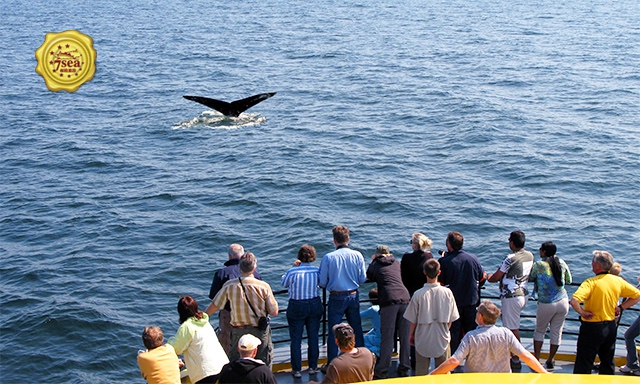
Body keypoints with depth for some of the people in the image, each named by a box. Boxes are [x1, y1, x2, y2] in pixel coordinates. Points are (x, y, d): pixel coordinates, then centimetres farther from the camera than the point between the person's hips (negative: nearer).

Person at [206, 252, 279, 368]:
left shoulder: (229, 285, -10)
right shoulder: (263, 286, -13)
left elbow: (214, 306, 0)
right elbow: (274, 312, -7)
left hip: (238, 332, 1)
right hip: (260, 332, -1)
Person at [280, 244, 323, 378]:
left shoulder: (292, 272, -16)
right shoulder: (317, 271, -10)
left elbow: (284, 284, 2)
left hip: (296, 308, -2)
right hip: (314, 305, 3)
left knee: (296, 339, 7)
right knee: (313, 338, 14)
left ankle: (296, 369, 11)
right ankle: (313, 367, 23)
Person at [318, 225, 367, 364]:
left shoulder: (328, 257, -14)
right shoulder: (357, 255, -6)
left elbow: (322, 282, -10)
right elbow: (363, 278, 1)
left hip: (337, 298, -3)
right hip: (354, 296, 3)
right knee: (357, 329, 17)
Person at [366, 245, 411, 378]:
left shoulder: (375, 265, 12)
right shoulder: (396, 263, 22)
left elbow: (369, 277, 27)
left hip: (389, 301, -3)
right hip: (405, 298, 3)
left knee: (387, 337, -2)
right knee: (405, 336, 8)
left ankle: (382, 371, 0)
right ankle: (404, 368, 13)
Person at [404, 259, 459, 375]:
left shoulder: (418, 294, -13)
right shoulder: (447, 293, -9)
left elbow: (413, 320, -4)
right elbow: (451, 319, 0)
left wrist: (411, 334, 13)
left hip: (423, 340, -1)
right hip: (442, 339, 1)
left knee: (421, 373, 9)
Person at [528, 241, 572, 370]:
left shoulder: (538, 265, -11)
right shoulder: (561, 262, 1)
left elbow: (530, 278, 2)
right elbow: (569, 280, 10)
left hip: (546, 304, -3)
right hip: (563, 302, 3)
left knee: (539, 331, 15)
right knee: (556, 332, 12)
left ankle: (536, 360, 13)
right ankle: (550, 361, 20)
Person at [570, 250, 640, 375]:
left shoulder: (591, 282, -19)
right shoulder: (618, 281, -2)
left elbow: (574, 301, -33)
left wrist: (582, 312, -16)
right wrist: (620, 307, 7)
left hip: (592, 328, -6)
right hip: (610, 326, 6)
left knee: (583, 367, 2)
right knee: (608, 363, 20)